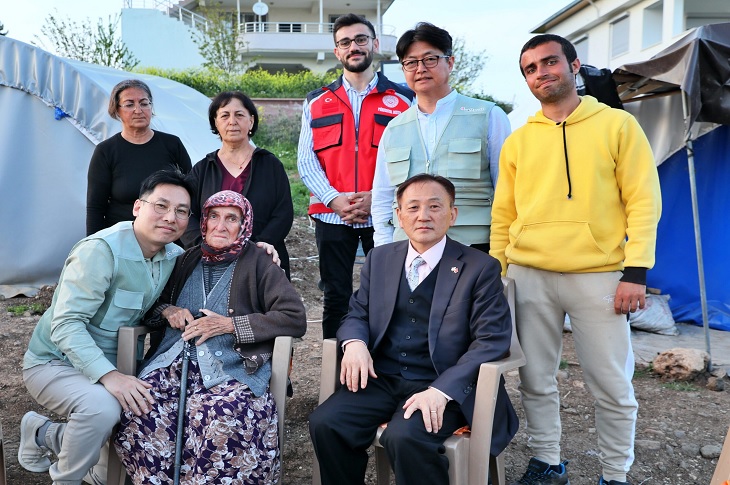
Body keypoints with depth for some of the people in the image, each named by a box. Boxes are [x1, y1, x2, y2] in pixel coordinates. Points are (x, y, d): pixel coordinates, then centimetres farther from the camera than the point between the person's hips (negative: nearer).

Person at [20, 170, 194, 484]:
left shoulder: (175, 256, -2)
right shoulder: (101, 250, -23)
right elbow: (66, 324, -27)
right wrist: (108, 376, -39)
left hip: (113, 366, 7)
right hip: (54, 362, -7)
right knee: (102, 407, -35)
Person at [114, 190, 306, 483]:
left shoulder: (258, 264, 6)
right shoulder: (186, 262, 20)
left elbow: (295, 318, -4)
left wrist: (230, 325, -8)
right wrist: (166, 311, 7)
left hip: (233, 368, -3)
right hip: (175, 363, 4)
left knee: (219, 416, -36)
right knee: (136, 411, -27)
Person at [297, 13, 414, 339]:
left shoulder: (402, 99, 6)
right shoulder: (317, 102, 12)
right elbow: (306, 159, 5)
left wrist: (376, 197, -15)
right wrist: (335, 200, -10)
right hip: (331, 216, 2)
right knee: (336, 298, 7)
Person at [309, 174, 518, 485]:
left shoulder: (480, 268, -3)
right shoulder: (380, 258, 12)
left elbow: (492, 340, -9)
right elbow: (357, 313, 17)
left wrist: (441, 390, -23)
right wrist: (355, 342, -9)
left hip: (443, 387, -4)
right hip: (380, 379, 4)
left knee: (404, 436, -31)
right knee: (324, 423, -18)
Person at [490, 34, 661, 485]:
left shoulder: (618, 125, 3)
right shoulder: (518, 140, 11)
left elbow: (644, 201, -2)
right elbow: (503, 215, 12)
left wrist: (636, 271, -10)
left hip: (598, 276, -2)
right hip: (528, 277, 3)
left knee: (613, 386, 4)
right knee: (536, 380, 9)